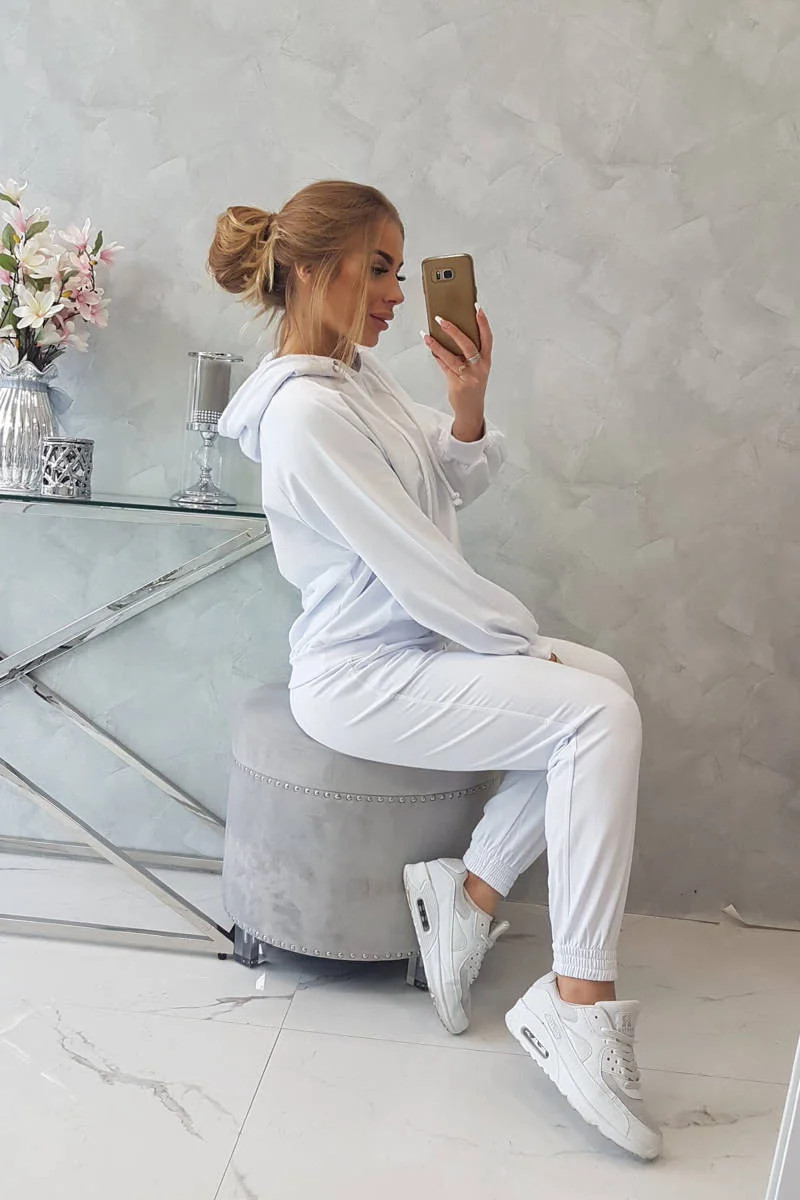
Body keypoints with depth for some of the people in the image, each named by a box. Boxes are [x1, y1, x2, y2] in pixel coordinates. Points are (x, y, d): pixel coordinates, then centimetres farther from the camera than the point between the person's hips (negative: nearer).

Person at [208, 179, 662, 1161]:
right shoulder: (304, 411, -22)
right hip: (358, 679, -10)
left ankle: (469, 895, 5)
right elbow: (419, 566, -21)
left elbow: (454, 486, 14)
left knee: (606, 683, 0)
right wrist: (527, 643, -9)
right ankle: (578, 1009, -14)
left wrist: (468, 402, -6)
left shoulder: (359, 370, 8)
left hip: (415, 641, 10)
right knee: (597, 716, -20)